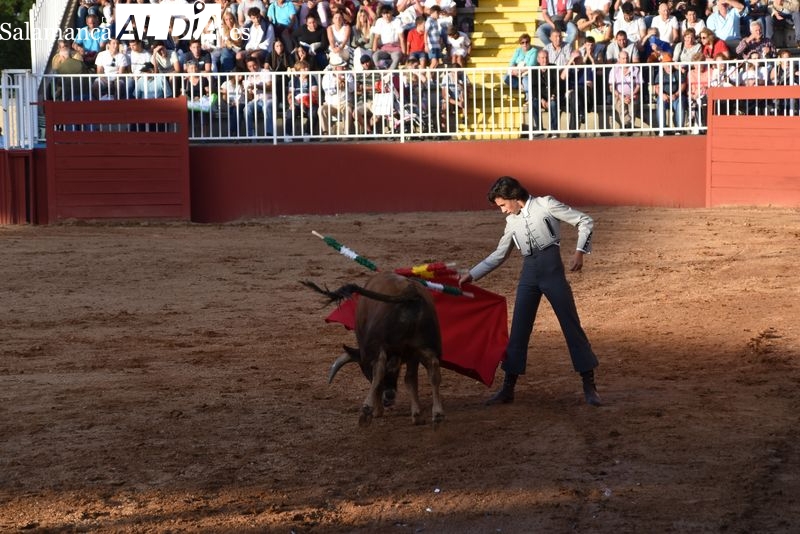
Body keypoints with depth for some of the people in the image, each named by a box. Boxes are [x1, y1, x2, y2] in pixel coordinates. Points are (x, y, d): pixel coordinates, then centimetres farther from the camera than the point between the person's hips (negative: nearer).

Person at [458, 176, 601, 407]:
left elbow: (585, 221, -2)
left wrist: (579, 251, -13)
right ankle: (508, 388, 8)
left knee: (571, 324, -4)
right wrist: (471, 275, 17)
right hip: (528, 274, 5)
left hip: (552, 269, -5)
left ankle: (589, 387, 1)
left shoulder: (545, 205, -2)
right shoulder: (512, 221, 15)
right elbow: (498, 255, 22)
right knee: (518, 330, 3)